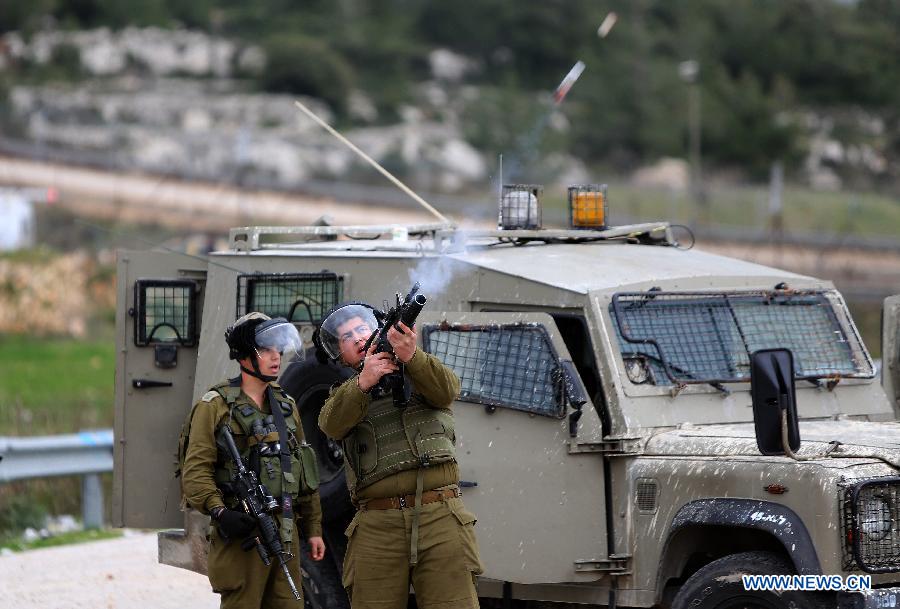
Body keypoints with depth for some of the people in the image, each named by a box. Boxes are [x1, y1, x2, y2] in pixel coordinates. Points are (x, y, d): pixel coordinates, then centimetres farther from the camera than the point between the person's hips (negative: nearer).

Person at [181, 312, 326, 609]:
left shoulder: (286, 405, 17)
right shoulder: (216, 405, -2)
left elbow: (304, 473, 21)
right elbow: (195, 470, -10)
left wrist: (313, 529, 18)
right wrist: (218, 511, -25)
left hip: (285, 533, 6)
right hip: (241, 531, -6)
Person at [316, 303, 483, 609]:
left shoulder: (419, 373, 18)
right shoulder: (343, 395, 20)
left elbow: (447, 390, -5)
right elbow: (333, 424, -3)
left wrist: (411, 355, -24)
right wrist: (363, 382, -21)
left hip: (440, 517, -1)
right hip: (377, 525, 1)